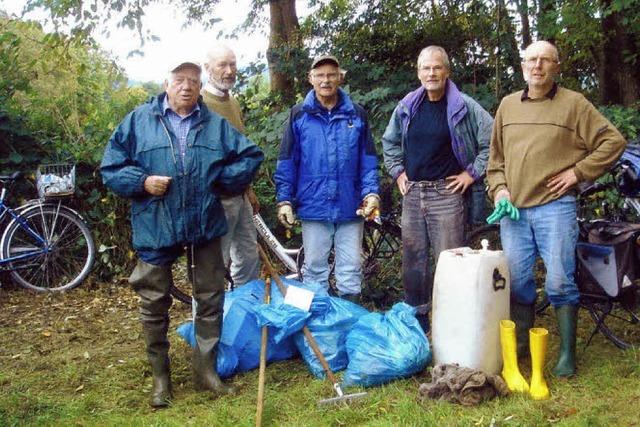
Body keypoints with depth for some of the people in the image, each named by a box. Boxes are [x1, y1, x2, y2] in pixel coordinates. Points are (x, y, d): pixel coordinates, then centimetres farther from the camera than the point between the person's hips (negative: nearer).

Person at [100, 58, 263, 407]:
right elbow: (111, 167, 2)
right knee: (154, 304, 6)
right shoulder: (138, 121, 2)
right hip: (154, 228, -1)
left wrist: (224, 179, -1)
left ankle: (206, 370, 23)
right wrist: (142, 182, -13)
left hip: (205, 226, 2)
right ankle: (160, 376, 22)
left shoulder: (217, 125, 8)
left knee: (210, 299, 8)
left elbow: (251, 156, 12)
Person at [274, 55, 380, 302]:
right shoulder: (299, 115, 3)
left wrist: (371, 193, -5)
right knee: (314, 268, 10)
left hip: (350, 207, 1)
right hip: (313, 207, -1)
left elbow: (368, 159, 7)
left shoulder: (356, 115, 6)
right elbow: (287, 162, 4)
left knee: (351, 269, 8)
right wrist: (284, 200, -1)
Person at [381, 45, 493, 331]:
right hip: (412, 193, 5)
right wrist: (397, 171, 14)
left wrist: (473, 172, -6)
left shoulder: (464, 106, -4)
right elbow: (389, 142, 25)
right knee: (412, 262, 10)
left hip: (447, 193, -5)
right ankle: (415, 324, 23)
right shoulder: (406, 107, 10)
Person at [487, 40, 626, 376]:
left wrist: (578, 172, -7)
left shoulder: (574, 104, 1)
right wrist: (499, 190, 4)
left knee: (559, 281, -3)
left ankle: (567, 352, 10)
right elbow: (495, 156, 18)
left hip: (555, 207, -4)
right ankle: (521, 345, 24)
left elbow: (613, 141, -2)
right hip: (513, 209, 4)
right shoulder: (508, 105, 14)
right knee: (517, 281, 10)